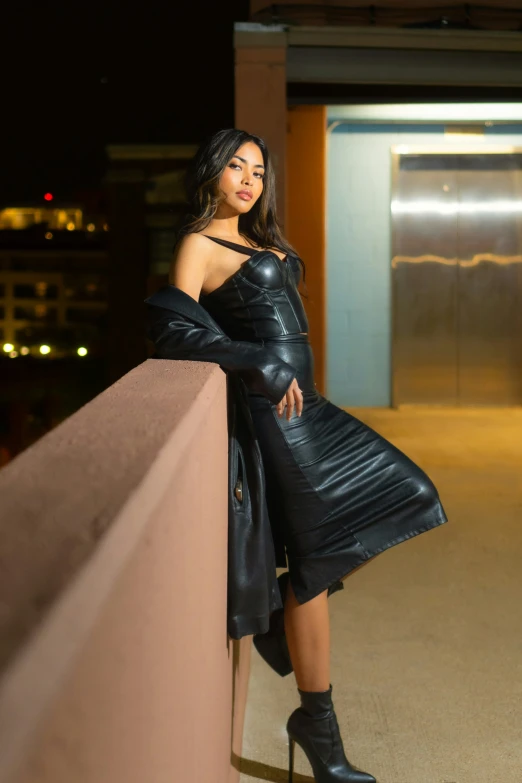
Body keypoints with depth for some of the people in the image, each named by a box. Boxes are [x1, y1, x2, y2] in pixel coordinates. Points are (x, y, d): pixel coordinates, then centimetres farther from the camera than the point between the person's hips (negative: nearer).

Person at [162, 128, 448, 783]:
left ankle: (286, 614, 16)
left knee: (402, 494, 11)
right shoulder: (199, 243, -6)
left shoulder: (258, 240, 20)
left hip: (300, 402, 9)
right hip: (271, 409, -9)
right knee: (315, 557, -6)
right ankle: (316, 724, 7)